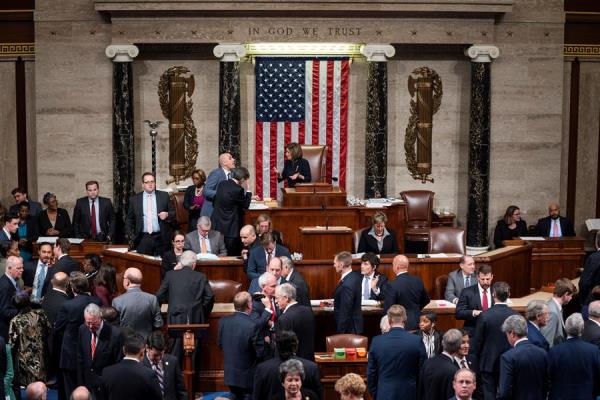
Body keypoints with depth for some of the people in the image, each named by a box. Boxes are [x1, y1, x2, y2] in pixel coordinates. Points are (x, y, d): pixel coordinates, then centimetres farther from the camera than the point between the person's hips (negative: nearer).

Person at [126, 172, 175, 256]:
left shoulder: (164, 196, 7)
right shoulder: (134, 199, 7)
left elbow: (173, 213, 10)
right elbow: (129, 220, 11)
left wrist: (167, 215, -11)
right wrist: (131, 235, 0)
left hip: (160, 238, 0)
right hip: (142, 239, 0)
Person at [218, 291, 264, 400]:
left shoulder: (223, 321, -7)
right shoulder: (252, 326, -25)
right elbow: (261, 353, -19)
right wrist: (265, 341, 0)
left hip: (230, 375, 6)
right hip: (248, 377, -6)